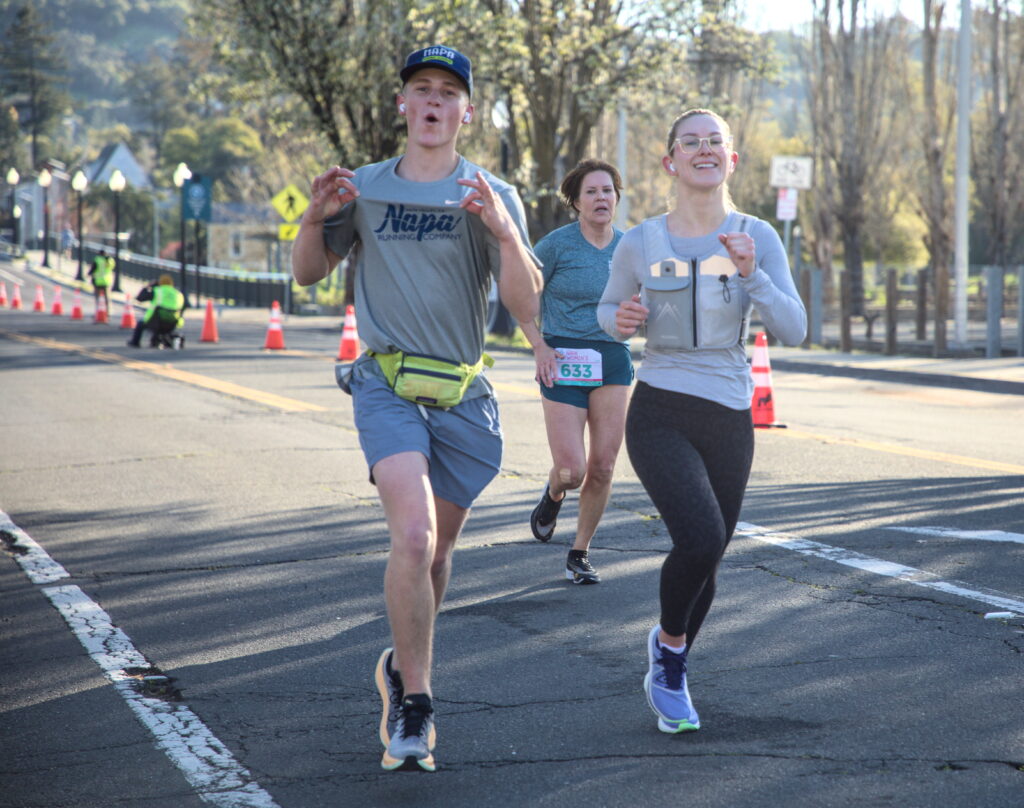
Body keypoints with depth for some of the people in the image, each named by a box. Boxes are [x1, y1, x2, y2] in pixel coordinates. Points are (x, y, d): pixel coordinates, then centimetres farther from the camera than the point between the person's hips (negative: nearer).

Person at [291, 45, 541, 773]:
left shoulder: (494, 199, 0)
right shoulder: (365, 188, 5)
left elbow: (527, 307, -8)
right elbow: (309, 272, 15)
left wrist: (505, 232, -25)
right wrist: (316, 217, -5)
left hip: (464, 397, 1)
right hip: (387, 387, -1)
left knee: (438, 549, 13)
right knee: (414, 536, -20)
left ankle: (402, 668, 38)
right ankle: (415, 707, -12)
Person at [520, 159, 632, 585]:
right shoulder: (557, 244, -7)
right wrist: (540, 347, -10)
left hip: (613, 360, 4)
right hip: (564, 361, -4)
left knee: (602, 468, -1)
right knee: (571, 471, -10)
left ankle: (580, 554, 15)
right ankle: (553, 494, 28)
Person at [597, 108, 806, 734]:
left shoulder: (757, 238, -1)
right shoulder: (640, 244, -2)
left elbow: (794, 330, -9)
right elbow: (609, 309, 15)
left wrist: (751, 274, -24)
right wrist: (620, 320, -9)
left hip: (729, 418, 2)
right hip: (660, 415, -2)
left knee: (707, 557, 11)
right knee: (701, 539, -24)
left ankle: (669, 671, 39)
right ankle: (671, 644, 4)